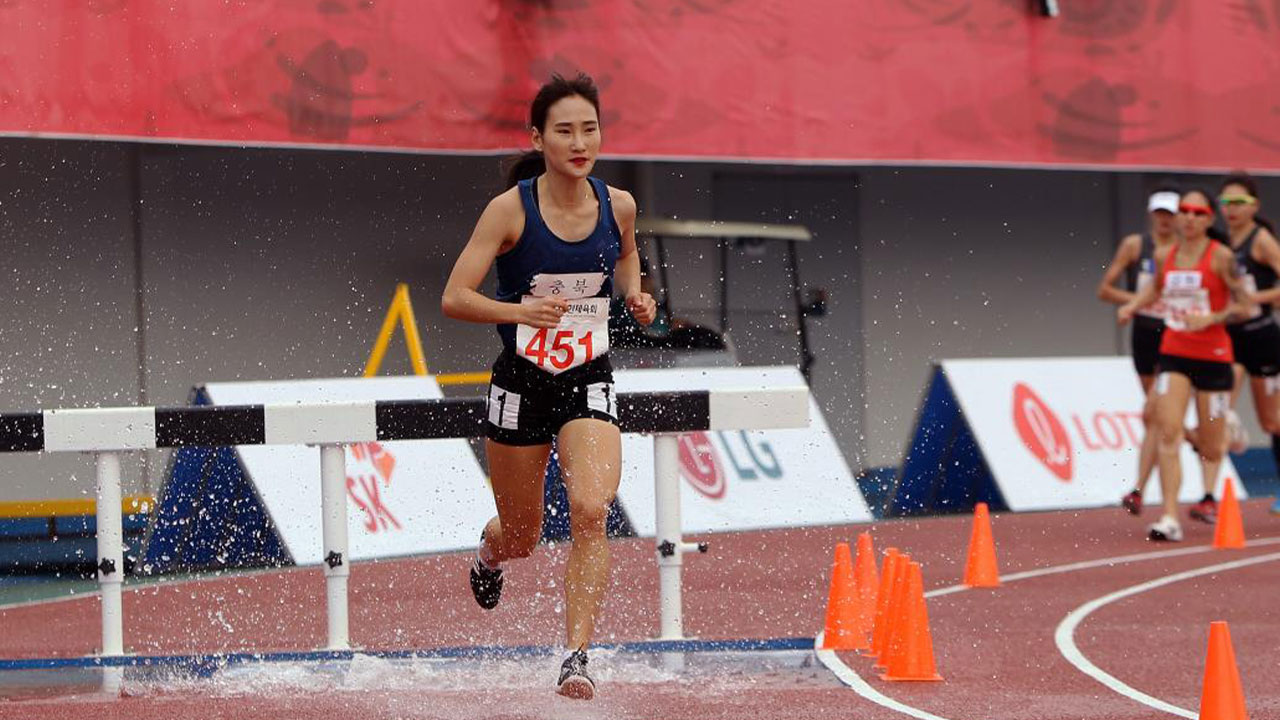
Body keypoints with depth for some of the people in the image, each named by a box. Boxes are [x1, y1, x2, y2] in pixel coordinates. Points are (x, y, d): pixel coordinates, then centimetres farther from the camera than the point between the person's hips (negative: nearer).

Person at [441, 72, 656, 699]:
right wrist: (522, 310, -31)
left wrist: (635, 296, 1)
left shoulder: (617, 205, -4)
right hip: (521, 384, -1)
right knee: (522, 539, 14)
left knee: (590, 512, -23)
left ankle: (576, 658, -20)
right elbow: (454, 298, -16)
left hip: (589, 384, 1)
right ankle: (490, 549, 53)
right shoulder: (510, 210, -15)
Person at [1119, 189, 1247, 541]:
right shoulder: (1164, 257, 5)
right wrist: (1132, 306, 7)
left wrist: (1211, 319, -19)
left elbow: (1241, 302, -5)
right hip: (1173, 353, 3)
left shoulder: (1221, 256, -8)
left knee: (1211, 444, 8)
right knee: (1167, 432, -15)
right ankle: (1170, 518, -18)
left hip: (1213, 356, -3)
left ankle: (1209, 495, 42)